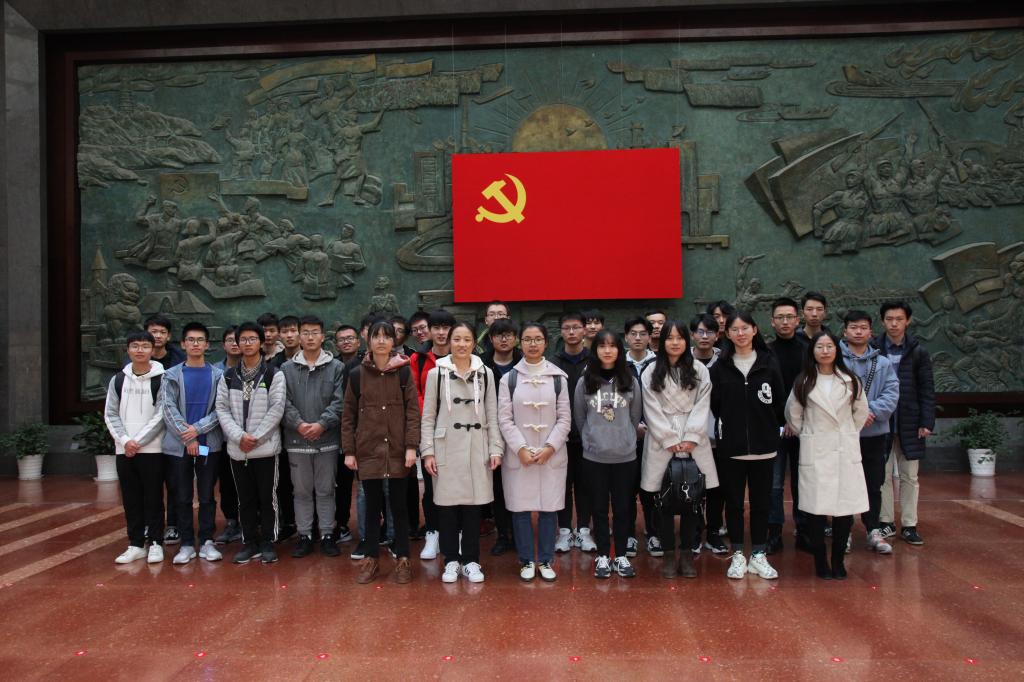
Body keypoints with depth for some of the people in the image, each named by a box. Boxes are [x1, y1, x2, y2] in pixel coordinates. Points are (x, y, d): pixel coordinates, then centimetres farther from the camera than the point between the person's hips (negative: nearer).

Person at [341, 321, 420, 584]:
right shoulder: (357, 374, 3)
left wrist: (411, 446, -10)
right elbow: (348, 415, 5)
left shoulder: (404, 372, 1)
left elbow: (413, 411, -2)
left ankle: (402, 559, 17)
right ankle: (371, 560, 19)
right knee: (372, 505, 9)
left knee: (399, 505, 7)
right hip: (368, 451, 1)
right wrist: (348, 451, 1)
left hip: (397, 451, -1)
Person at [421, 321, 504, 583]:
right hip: (446, 447, -1)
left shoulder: (485, 373, 5)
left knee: (473, 505, 5)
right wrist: (427, 451, -5)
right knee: (447, 505, 3)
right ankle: (451, 560, 17)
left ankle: (471, 560, 18)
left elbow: (492, 415, 6)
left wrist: (495, 448, -1)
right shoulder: (436, 373, 1)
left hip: (477, 448, 1)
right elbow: (428, 416, 2)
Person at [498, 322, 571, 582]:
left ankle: (545, 560, 18)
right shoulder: (509, 378, 3)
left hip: (552, 454, 1)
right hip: (518, 454, 0)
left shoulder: (558, 377, 5)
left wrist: (550, 447, -9)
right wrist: (521, 449, -11)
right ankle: (527, 560, 17)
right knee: (521, 508, 3)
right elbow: (504, 419, -1)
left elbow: (564, 418, 2)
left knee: (549, 507, 4)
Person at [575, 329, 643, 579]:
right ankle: (602, 556, 19)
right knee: (599, 508, 8)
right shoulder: (584, 382, -2)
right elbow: (579, 418, 8)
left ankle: (621, 555, 21)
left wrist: (625, 439, 11)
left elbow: (635, 416, 8)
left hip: (625, 456, 0)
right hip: (594, 456, 0)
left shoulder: (630, 381, 0)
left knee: (622, 507, 8)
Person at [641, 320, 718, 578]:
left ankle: (686, 552, 14)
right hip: (662, 443, -1)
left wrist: (690, 439, -9)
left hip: (693, 443, 1)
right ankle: (669, 554, 11)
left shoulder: (700, 371, 7)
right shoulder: (651, 373, 4)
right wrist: (670, 441, -9)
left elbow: (702, 407, 1)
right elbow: (653, 411, -1)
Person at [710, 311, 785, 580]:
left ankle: (758, 555, 20)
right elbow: (714, 405, 1)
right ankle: (737, 555, 19)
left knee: (761, 501, 9)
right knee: (734, 501, 7)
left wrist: (774, 429, 3)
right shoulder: (720, 367, -1)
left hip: (763, 446, 1)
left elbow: (779, 403, 4)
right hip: (732, 446, 0)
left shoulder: (769, 364, 1)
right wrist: (723, 429, -2)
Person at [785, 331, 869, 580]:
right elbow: (792, 415, 9)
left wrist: (849, 435, 12)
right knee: (816, 508, -2)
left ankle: (838, 560, 15)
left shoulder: (850, 381, 5)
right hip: (815, 452, -1)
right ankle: (820, 561, 10)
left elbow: (861, 412, 14)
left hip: (846, 452, 2)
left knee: (846, 508, 0)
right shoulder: (803, 383, 1)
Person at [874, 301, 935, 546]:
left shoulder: (918, 352, 1)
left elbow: (927, 390, 2)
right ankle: (886, 523, 17)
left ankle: (909, 525, 17)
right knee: (882, 476, 6)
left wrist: (927, 422, -5)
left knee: (910, 477, 8)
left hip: (910, 425, 1)